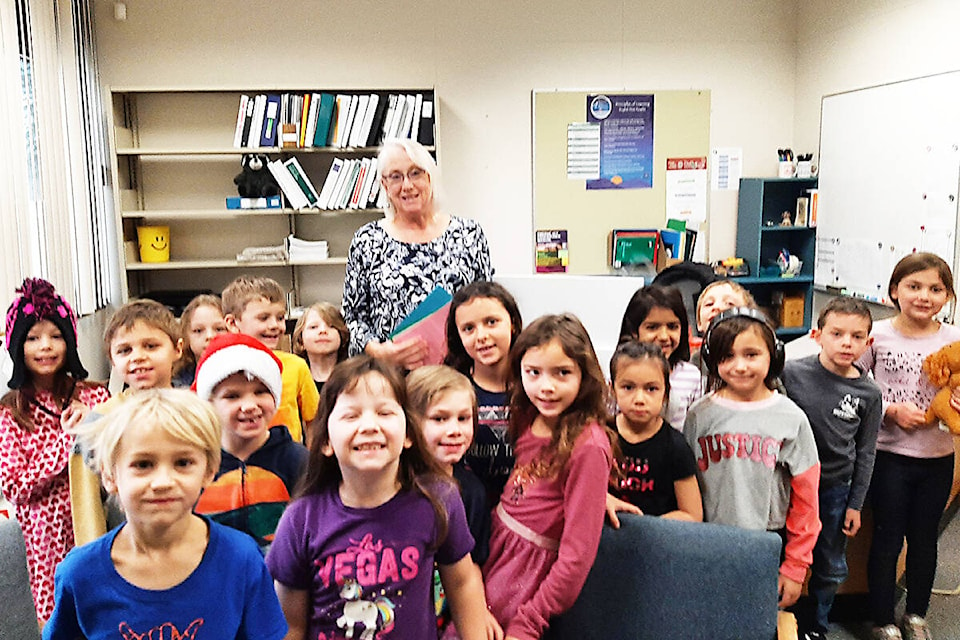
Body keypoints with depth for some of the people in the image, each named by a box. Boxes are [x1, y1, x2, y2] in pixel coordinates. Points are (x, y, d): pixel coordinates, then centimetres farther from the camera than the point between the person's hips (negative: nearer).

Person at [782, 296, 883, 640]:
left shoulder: (868, 393, -6)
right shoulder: (792, 373, -12)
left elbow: (865, 453, 2)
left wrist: (856, 504, 3)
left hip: (836, 487, 2)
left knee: (831, 567, 15)